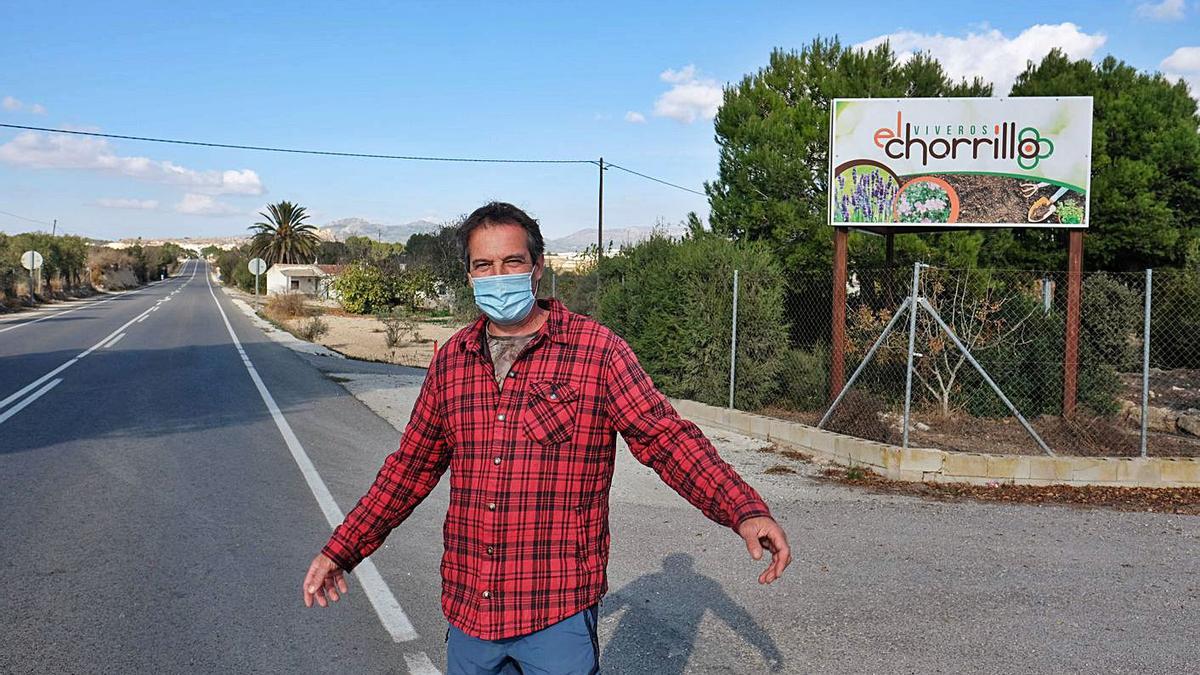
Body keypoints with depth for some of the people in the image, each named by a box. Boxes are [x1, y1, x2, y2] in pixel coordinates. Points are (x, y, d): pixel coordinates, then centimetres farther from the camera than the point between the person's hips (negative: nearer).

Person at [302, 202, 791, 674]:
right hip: (467, 606, 5)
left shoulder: (596, 350, -8)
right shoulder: (452, 359, 5)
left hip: (558, 609, -4)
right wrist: (342, 550, 13)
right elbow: (412, 466, 13)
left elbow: (667, 438, -11)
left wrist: (745, 511, -24)